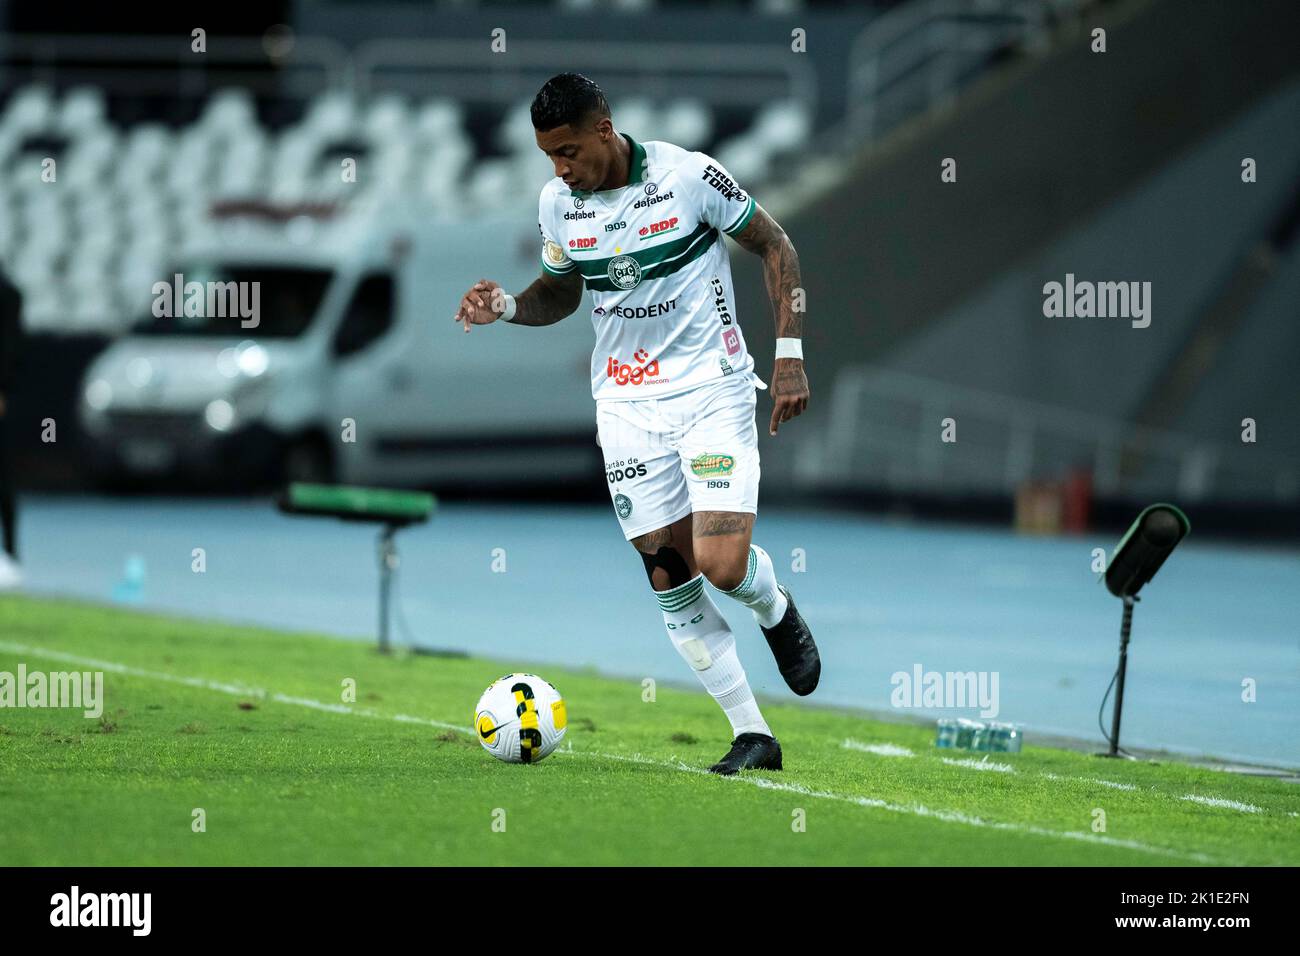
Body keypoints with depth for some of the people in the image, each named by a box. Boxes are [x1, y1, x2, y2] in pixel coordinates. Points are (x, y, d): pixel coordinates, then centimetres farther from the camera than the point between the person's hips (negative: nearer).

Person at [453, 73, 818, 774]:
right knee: (669, 580, -2)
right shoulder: (557, 202, 0)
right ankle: (751, 736, 6)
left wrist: (790, 355, -7)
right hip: (627, 404, 4)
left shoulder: (690, 177, -13)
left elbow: (774, 247, -2)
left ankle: (776, 612, 21)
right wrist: (507, 306, -5)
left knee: (723, 566, -16)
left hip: (712, 390, -4)